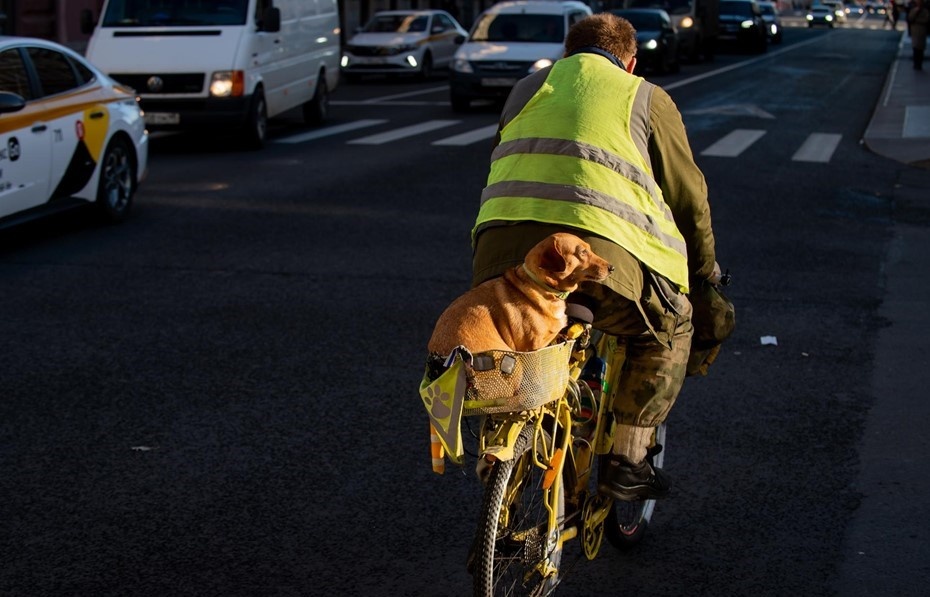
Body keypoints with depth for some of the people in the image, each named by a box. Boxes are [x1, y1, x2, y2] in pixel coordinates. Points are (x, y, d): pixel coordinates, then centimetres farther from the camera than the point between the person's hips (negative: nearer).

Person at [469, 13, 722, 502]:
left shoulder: (527, 90, 31)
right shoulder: (646, 98, 20)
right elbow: (687, 195, 21)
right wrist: (704, 270, 36)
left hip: (501, 244, 4)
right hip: (598, 248, -4)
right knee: (665, 331, 20)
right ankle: (626, 462, 15)